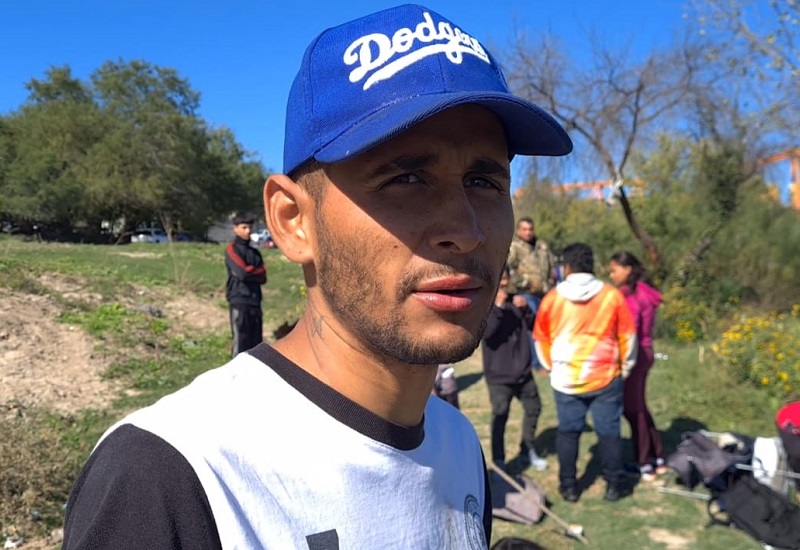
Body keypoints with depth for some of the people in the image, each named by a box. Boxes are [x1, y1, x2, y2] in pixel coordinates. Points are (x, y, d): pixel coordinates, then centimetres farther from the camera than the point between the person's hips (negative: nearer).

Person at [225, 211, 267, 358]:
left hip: (255, 300, 6)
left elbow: (263, 277, 7)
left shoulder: (255, 252, 17)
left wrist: (250, 272, -8)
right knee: (241, 339, -5)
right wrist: (257, 271, -1)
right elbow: (242, 273, -16)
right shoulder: (232, 249, -3)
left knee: (256, 341, 10)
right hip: (239, 300, -6)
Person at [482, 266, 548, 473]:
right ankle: (498, 461, 11)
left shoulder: (516, 301, 4)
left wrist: (525, 309, -11)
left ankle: (528, 451, 35)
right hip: (499, 374, -6)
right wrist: (498, 307, -27)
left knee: (533, 408, 18)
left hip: (523, 371, 6)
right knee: (500, 416, -3)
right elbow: (485, 332, -24)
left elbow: (534, 326, 6)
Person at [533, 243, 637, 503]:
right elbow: (627, 337, 1)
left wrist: (552, 367, 20)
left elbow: (541, 338, 5)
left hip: (565, 379, 0)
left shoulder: (552, 298, -5)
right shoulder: (612, 295, -6)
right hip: (606, 378, 0)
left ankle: (569, 486, 17)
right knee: (609, 431, 11)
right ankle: (614, 484, 19)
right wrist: (625, 368, 15)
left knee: (568, 432, 11)